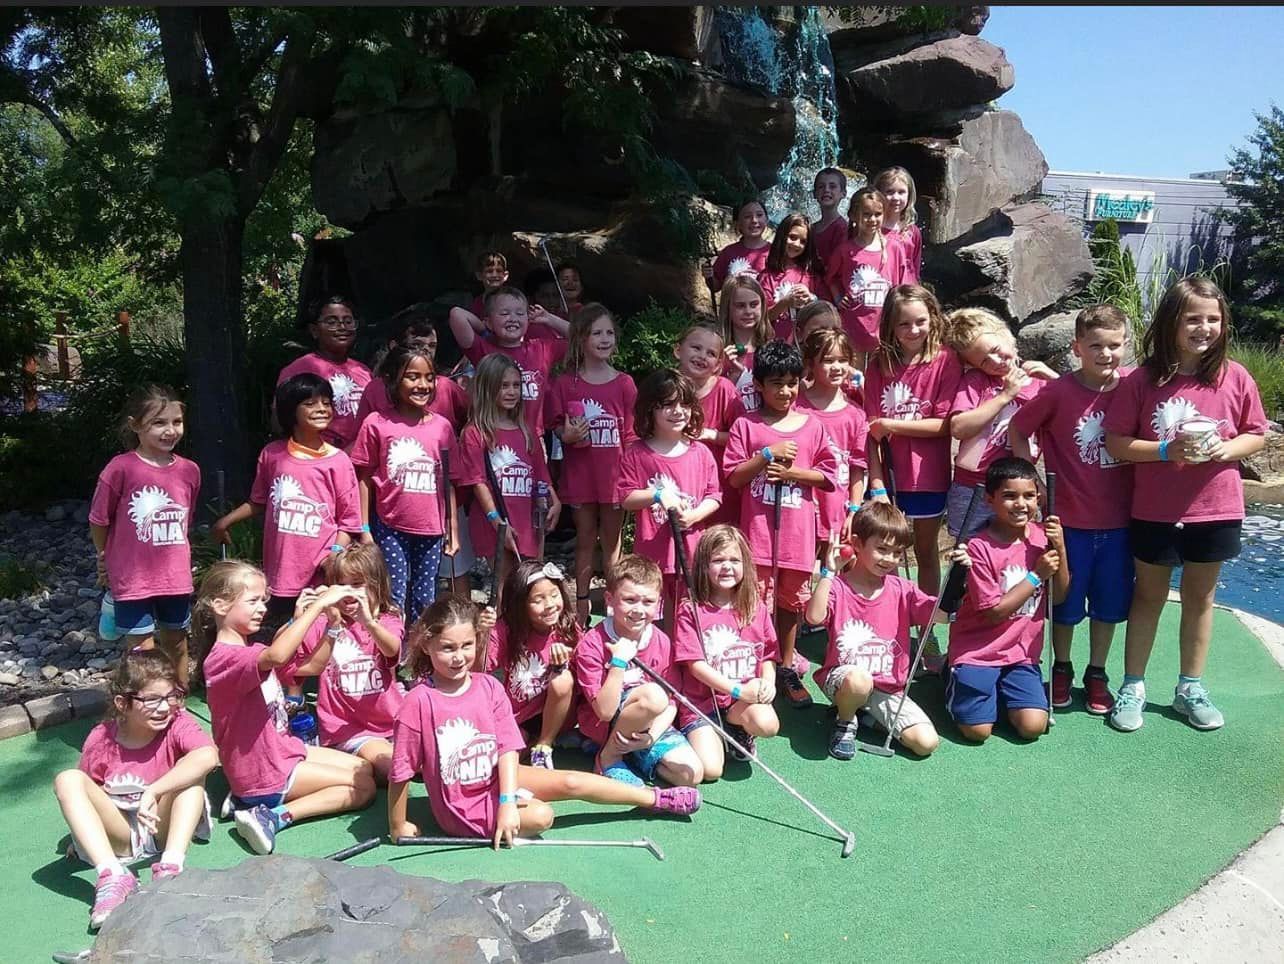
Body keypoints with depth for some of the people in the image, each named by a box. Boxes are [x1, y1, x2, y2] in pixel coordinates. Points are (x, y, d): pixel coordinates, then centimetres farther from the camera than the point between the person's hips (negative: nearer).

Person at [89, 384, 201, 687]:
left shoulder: (189, 471, -3)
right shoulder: (121, 469, -16)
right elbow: (99, 521, -4)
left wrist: (176, 557, 13)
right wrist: (106, 559, 8)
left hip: (176, 577, 4)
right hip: (133, 578, -4)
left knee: (177, 644, 18)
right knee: (143, 652, 2)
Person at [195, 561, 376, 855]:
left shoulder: (250, 649, 7)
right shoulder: (224, 657, -25)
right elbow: (276, 656, -45)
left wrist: (299, 618, -5)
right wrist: (319, 604, -41)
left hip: (283, 750, 9)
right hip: (265, 773, -9)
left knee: (363, 768, 13)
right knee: (363, 786, -6)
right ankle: (272, 816, -10)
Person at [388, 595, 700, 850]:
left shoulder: (488, 686, -9)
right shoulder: (420, 702, -23)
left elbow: (507, 748, -10)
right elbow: (401, 772, -17)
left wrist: (507, 802, -20)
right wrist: (398, 828, -11)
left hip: (495, 779, 4)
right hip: (463, 809, -4)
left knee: (572, 782, -6)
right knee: (540, 816, -26)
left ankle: (656, 798, 9)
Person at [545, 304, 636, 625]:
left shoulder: (624, 384, -1)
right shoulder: (565, 383, -1)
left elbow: (631, 433, 1)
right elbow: (555, 424, 5)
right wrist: (566, 435, -16)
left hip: (614, 474, 0)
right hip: (580, 473, 0)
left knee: (612, 541, 9)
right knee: (585, 539, 11)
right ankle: (581, 607, 22)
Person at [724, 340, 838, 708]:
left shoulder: (811, 425, 5)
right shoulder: (746, 425, -1)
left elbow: (828, 474, 4)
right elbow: (733, 476, -4)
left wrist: (793, 473, -10)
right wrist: (768, 454, -14)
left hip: (798, 528, 2)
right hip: (757, 526, -2)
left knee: (791, 599, 13)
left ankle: (787, 668, 27)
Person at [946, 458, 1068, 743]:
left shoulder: (1042, 535, -1)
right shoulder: (980, 547, -17)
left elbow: (1058, 597, 3)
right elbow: (994, 612, -15)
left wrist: (1060, 549, -11)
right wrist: (1036, 575, -15)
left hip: (1022, 652, 4)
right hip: (978, 651, -4)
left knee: (1033, 726, -12)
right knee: (977, 730, -11)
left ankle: (1001, 690, 18)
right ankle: (956, 684, 19)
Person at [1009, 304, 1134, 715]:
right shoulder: (1059, 392, -13)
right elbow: (1016, 430, -4)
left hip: (1118, 519, 3)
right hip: (1070, 518, -3)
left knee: (1108, 603, 15)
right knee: (1065, 602, 12)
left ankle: (1096, 674, 32)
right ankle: (1061, 669, 32)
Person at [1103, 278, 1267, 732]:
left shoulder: (1234, 377, -5)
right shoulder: (1143, 380, -11)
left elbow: (1256, 434, 4)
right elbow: (1116, 442, -9)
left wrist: (1225, 449, -16)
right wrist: (1166, 449, -22)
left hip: (1215, 510, 2)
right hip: (1154, 511, -2)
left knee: (1200, 596, 15)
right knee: (1148, 596, 13)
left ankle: (1190, 687, 30)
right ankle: (1132, 686, 24)